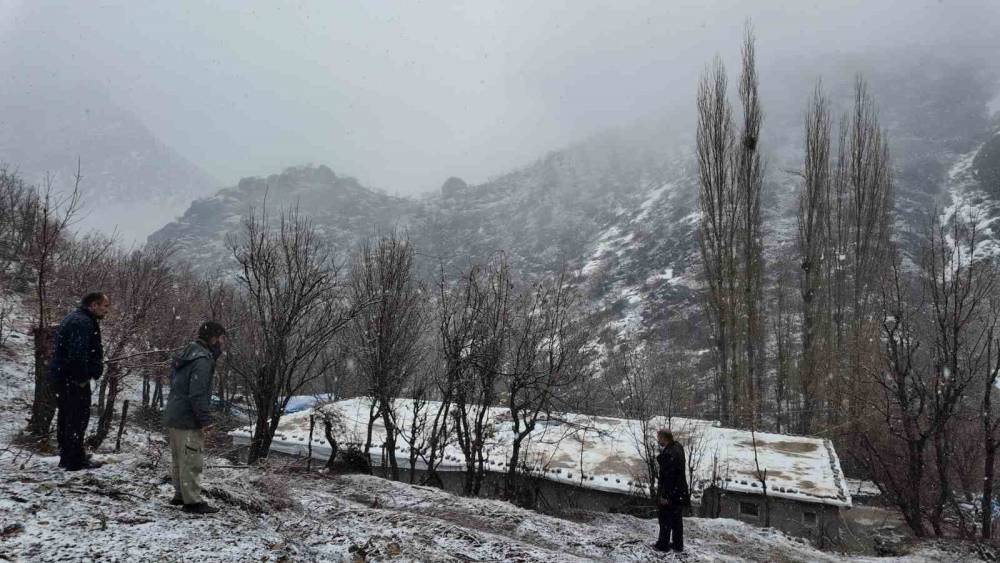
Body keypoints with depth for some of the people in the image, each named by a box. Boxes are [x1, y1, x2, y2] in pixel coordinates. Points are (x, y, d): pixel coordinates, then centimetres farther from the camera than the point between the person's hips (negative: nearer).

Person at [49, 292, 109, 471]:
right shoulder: (83, 322, -19)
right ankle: (75, 461, 1)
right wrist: (82, 378, -19)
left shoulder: (74, 318, 17)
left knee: (66, 417, 17)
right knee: (78, 418, -4)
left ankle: (67, 457, 28)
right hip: (73, 378, -11)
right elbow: (78, 353, -28)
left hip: (60, 376, 11)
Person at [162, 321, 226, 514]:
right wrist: (205, 420, -18)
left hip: (172, 417, 10)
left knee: (180, 460, 19)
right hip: (188, 421, -10)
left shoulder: (187, 355, 12)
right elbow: (198, 395, -24)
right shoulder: (202, 360, -20)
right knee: (191, 462, -3)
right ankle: (192, 501, 3)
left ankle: (180, 494, 30)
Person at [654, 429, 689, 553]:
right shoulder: (678, 447, 1)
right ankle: (678, 545, 30)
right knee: (677, 519, 19)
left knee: (665, 519, 7)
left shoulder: (668, 454, -28)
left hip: (670, 493, -9)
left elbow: (668, 476, -26)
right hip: (680, 492, 9)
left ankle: (663, 544, 20)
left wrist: (664, 495, -21)